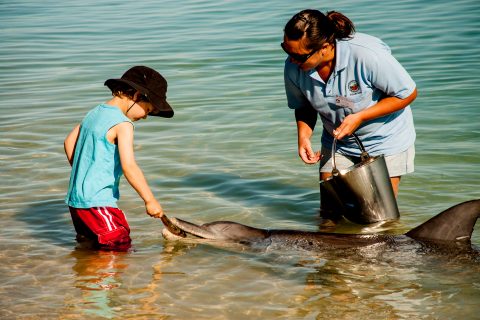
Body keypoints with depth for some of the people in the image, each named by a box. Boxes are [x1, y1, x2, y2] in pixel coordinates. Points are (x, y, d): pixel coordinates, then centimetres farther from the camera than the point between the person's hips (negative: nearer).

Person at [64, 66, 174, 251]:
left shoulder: (95, 113, 12)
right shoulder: (123, 124, -14)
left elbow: (69, 142, 22)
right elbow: (128, 166, -22)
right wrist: (150, 200, -17)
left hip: (76, 199, 9)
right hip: (97, 202, -9)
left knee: (89, 245, 21)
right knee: (120, 248, -11)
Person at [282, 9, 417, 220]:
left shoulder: (366, 54, -32)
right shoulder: (293, 67, -17)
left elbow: (408, 94, -20)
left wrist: (359, 117, -27)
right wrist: (303, 136, -17)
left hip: (384, 139, -4)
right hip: (337, 143, 4)